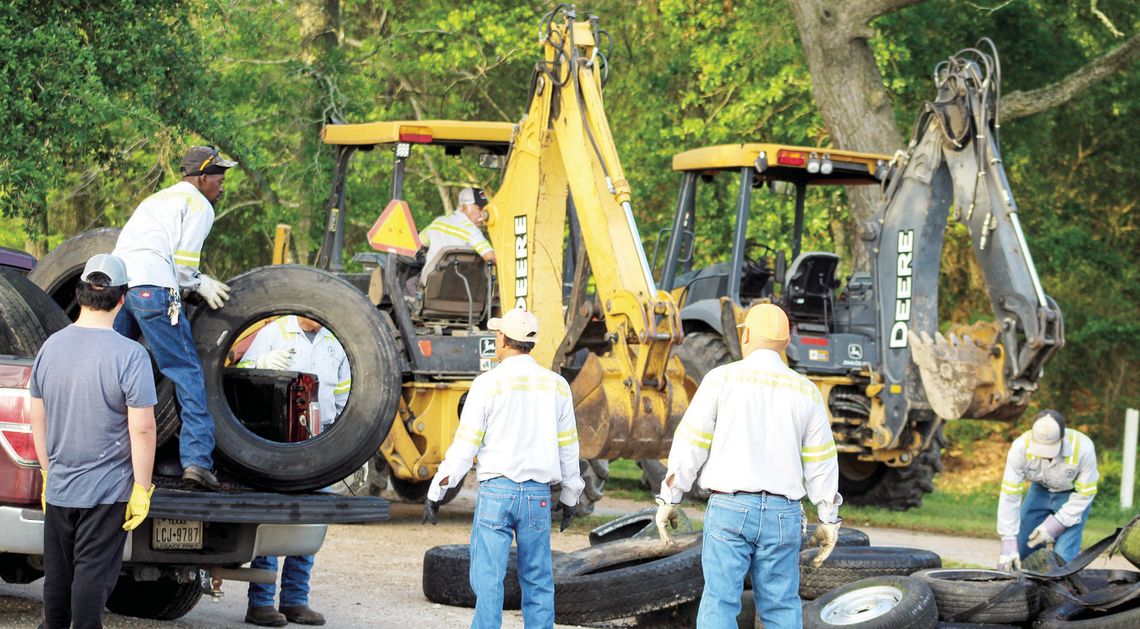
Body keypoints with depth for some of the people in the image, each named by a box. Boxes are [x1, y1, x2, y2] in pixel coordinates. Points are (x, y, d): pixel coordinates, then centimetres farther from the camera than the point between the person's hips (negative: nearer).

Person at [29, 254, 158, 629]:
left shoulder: (51, 346, 3)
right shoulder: (129, 355, -14)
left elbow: (38, 419, 10)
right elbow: (142, 429, -16)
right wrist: (141, 489, -9)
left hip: (58, 488, 5)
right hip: (107, 492, -5)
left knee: (57, 577, 14)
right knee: (92, 575, -1)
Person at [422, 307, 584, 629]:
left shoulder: (488, 384, -6)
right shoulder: (556, 385, 5)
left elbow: (465, 445, -6)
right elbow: (568, 448, 10)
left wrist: (435, 493, 1)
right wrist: (570, 499, 22)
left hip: (496, 491, -3)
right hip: (538, 494, 3)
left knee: (488, 577, -3)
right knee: (537, 581, 9)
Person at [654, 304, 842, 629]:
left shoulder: (722, 378, -2)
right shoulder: (806, 391, 6)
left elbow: (691, 443, -2)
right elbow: (821, 461, 7)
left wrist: (668, 499, 4)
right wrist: (828, 520, 14)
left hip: (730, 508, -3)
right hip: (782, 514, 3)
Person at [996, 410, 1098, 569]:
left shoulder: (1083, 448, -35)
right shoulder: (1020, 447, -31)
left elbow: (1084, 495, -20)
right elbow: (1009, 495, -26)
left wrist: (1054, 525, -25)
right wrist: (1008, 544, -29)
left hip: (1073, 495, -3)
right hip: (1040, 490, 3)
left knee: (1062, 556, -17)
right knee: (1020, 549, 1)